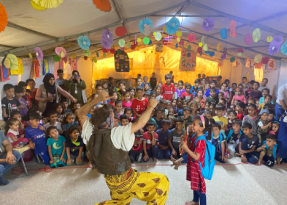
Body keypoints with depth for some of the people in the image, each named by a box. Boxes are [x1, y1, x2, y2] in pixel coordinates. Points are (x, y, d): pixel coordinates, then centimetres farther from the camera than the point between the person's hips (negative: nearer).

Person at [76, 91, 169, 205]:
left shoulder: (90, 134, -9)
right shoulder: (116, 133, -26)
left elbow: (80, 113, 3)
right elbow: (140, 123, -27)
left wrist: (97, 100, -7)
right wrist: (151, 106, -11)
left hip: (110, 181, 7)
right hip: (125, 179, -6)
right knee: (162, 180, 4)